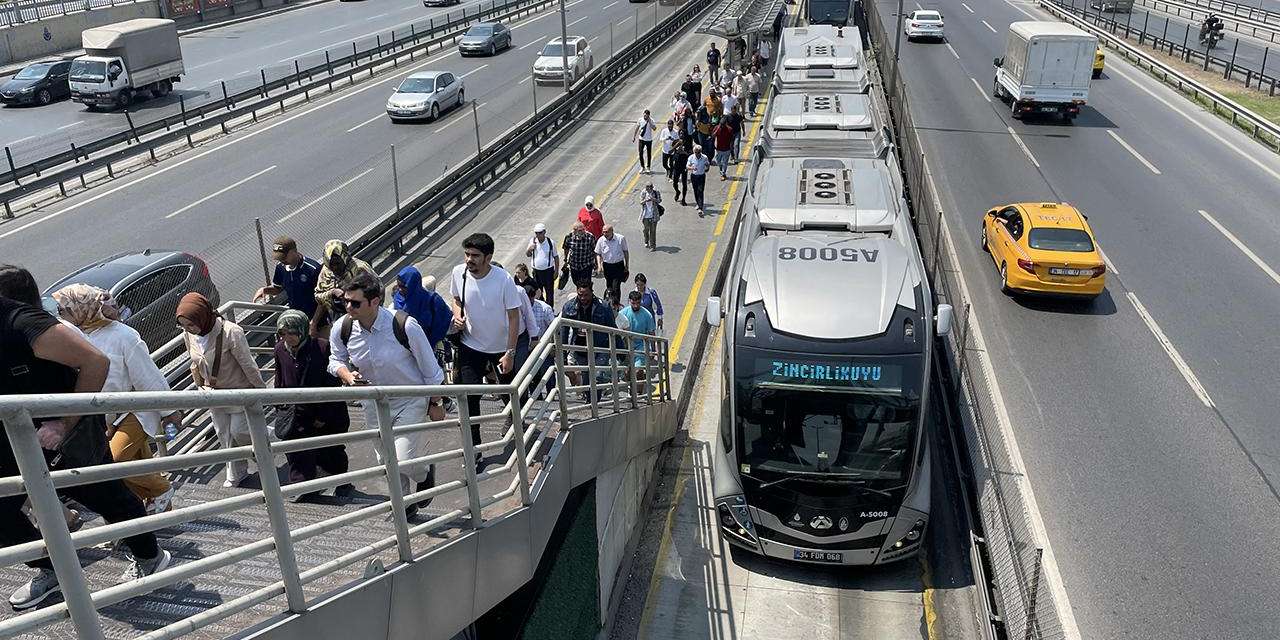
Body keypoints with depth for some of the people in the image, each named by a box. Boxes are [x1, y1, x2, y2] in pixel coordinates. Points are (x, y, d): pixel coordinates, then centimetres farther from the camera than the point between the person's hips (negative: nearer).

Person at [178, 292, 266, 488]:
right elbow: (195, 364, 8)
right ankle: (235, 474, 34)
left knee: (239, 432, -1)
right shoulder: (188, 334, -11)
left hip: (239, 391, -6)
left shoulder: (231, 332, -30)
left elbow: (248, 364, -20)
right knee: (224, 435, 15)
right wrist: (201, 385, 13)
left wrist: (261, 390, -12)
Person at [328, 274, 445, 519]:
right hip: (374, 403, 5)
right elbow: (336, 360, 5)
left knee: (404, 462, -13)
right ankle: (405, 504, 43)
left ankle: (425, 473, 25)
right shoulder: (341, 329, -16)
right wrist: (347, 374, -19)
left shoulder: (405, 325, -28)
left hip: (411, 401, -5)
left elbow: (430, 368, -14)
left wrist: (434, 404, -5)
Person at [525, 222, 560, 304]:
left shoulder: (550, 242, -9)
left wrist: (556, 270, -4)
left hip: (548, 270, -3)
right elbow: (527, 255, 4)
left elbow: (556, 257, -1)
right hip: (536, 270, 3)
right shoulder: (533, 241, -2)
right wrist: (530, 249, -19)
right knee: (537, 292, 14)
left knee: (549, 291, 6)